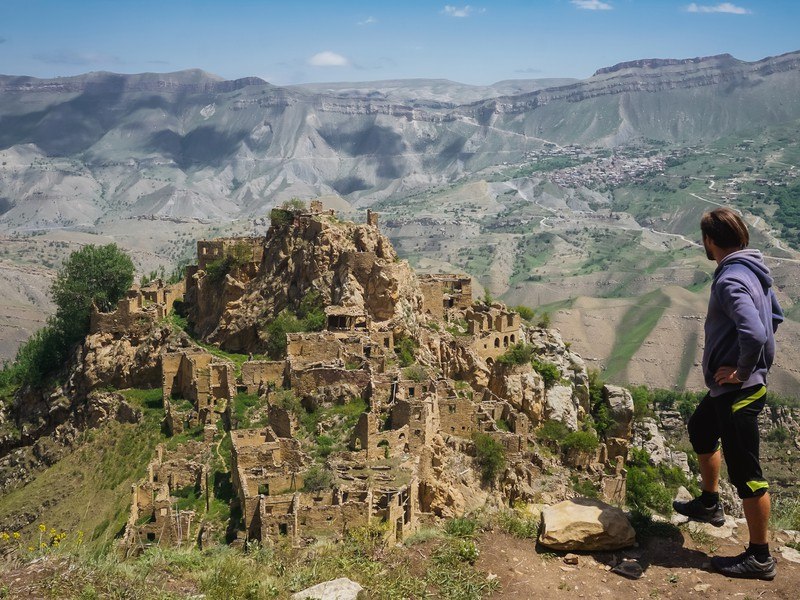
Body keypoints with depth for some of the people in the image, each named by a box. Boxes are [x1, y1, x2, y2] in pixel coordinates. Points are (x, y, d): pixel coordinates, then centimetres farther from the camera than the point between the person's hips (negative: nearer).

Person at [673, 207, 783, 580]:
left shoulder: (730, 280, -25)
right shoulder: (754, 271, 7)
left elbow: (755, 334, -38)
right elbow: (775, 316, 21)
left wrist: (741, 372, -21)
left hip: (738, 390, -11)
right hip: (727, 387, 11)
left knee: (744, 472, 0)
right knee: (700, 431, 30)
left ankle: (760, 558, 13)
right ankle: (710, 504, 47)